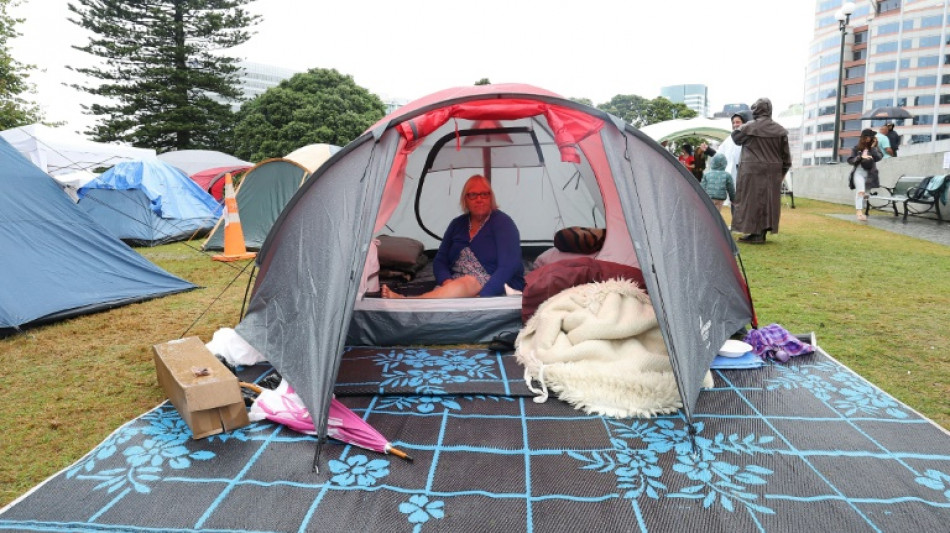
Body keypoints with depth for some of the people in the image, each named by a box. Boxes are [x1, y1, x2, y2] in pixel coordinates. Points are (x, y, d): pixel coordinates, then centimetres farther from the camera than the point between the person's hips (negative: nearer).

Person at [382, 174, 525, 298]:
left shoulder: (502, 222, -5)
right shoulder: (458, 224, 13)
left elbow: (508, 267, -16)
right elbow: (440, 260, 11)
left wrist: (482, 298, -28)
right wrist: (447, 282, -14)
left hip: (499, 290, -6)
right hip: (458, 285, 6)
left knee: (467, 283, -38)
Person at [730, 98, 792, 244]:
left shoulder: (749, 128, -9)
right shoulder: (780, 130, 3)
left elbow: (736, 137, 10)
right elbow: (786, 154, 5)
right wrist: (782, 171, 13)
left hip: (752, 171, -4)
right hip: (773, 172, 4)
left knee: (752, 200, 1)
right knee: (768, 200, 10)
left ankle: (755, 233, -1)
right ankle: (763, 231, 14)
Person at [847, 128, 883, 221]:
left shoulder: (874, 148, 8)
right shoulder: (856, 148, 4)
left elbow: (879, 158, -8)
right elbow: (850, 160, -2)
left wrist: (873, 147, -8)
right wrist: (860, 157, -16)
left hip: (870, 174, 3)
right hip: (859, 172, -3)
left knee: (864, 193, 10)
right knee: (860, 191, -22)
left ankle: (861, 212, 20)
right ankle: (859, 212, -30)